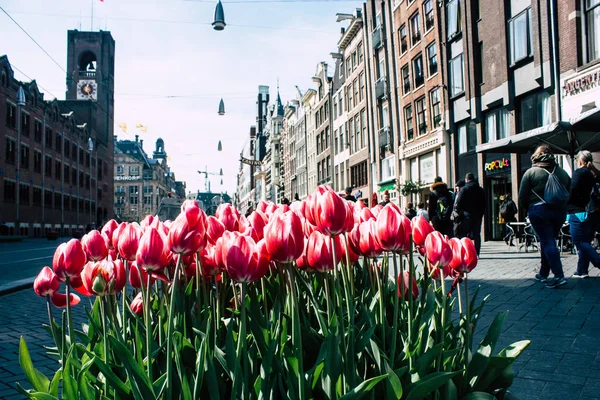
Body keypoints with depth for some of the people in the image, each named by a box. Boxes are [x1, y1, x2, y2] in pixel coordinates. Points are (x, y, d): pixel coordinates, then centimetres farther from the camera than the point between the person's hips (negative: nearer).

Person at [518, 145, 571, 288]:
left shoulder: (531, 172, -3)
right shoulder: (562, 172, 10)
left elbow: (522, 198, -4)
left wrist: (528, 209, 13)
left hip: (539, 211, -5)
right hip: (560, 211, 5)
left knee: (547, 242, -5)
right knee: (549, 241, 16)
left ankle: (559, 276, -16)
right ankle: (543, 274, 25)